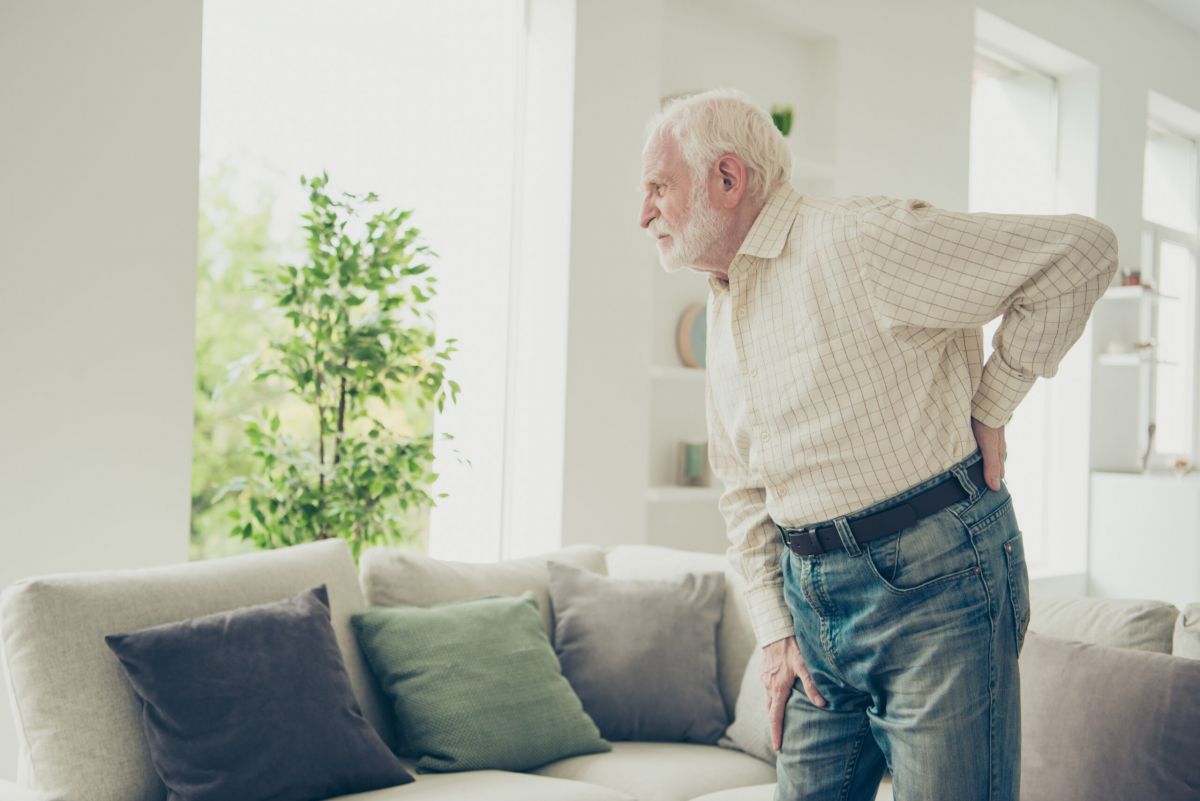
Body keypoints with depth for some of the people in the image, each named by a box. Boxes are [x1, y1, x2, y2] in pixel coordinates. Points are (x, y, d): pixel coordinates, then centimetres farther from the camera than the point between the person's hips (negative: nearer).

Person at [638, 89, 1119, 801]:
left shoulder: (857, 241, -13)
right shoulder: (723, 306, 14)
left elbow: (1082, 252, -17)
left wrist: (989, 407, -10)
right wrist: (774, 628, 10)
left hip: (935, 581, -7)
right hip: (813, 604, 7)